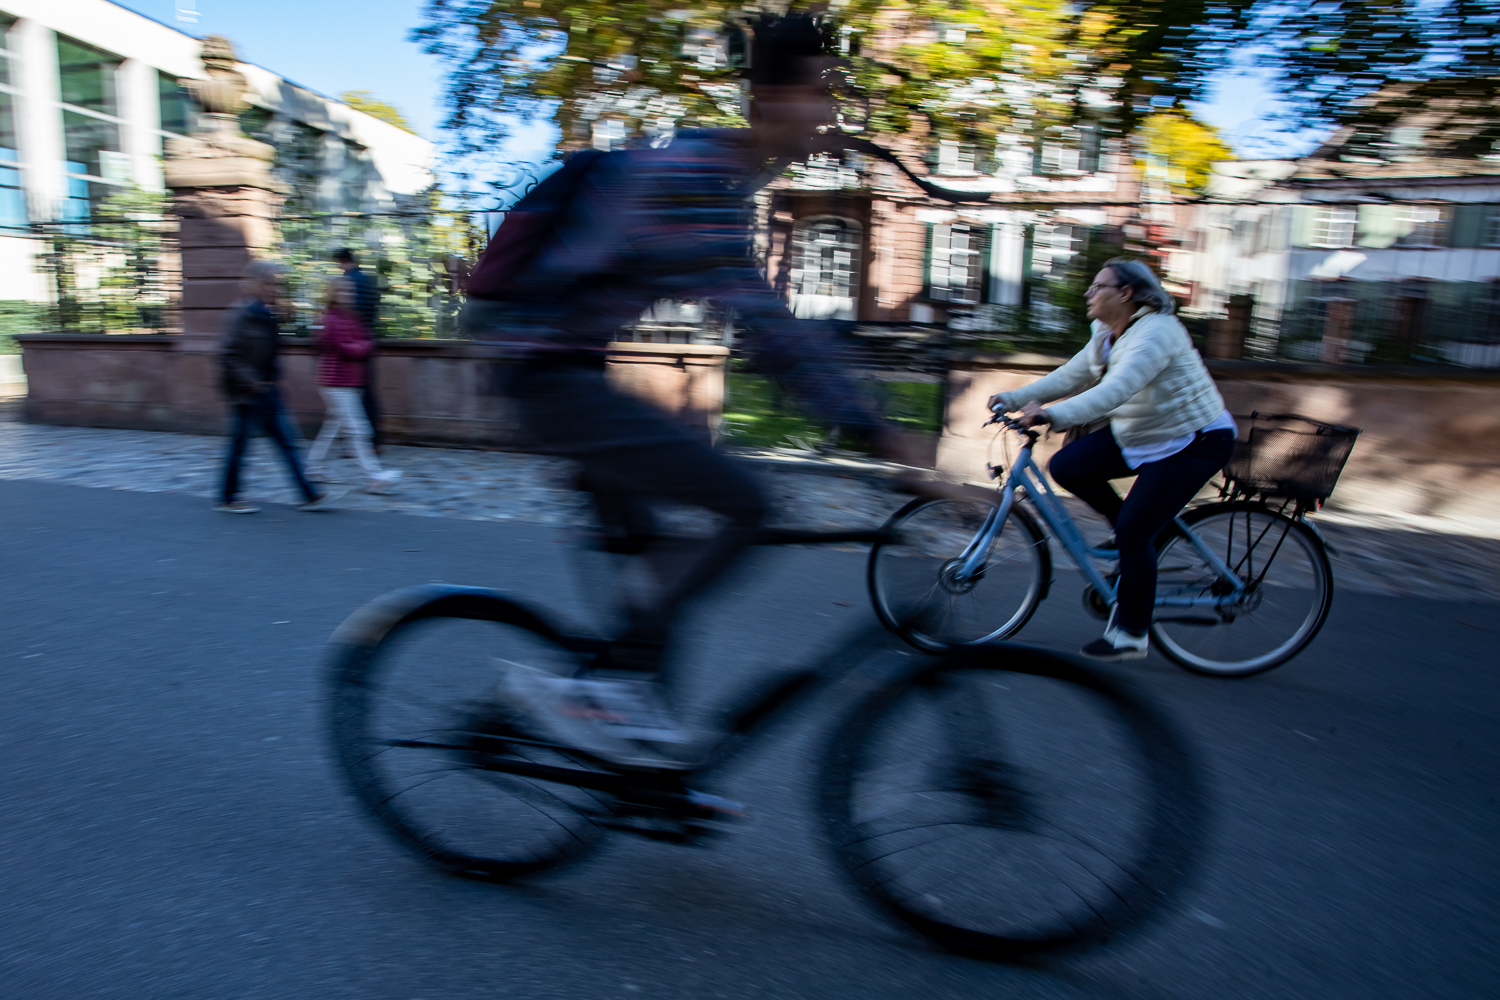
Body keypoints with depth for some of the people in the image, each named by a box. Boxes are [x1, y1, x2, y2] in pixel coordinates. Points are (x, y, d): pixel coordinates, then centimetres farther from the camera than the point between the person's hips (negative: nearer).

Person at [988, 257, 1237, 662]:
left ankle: (1132, 635, 3)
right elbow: (1069, 377, 7)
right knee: (1066, 466, -7)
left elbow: (1115, 390, -39)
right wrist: (1013, 398, 0)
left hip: (1194, 442, -9)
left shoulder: (1155, 332, -25)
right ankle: (1128, 529, 14)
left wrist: (1053, 415, -50)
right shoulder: (1106, 336, 5)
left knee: (1133, 532, -13)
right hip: (1137, 435, 9)